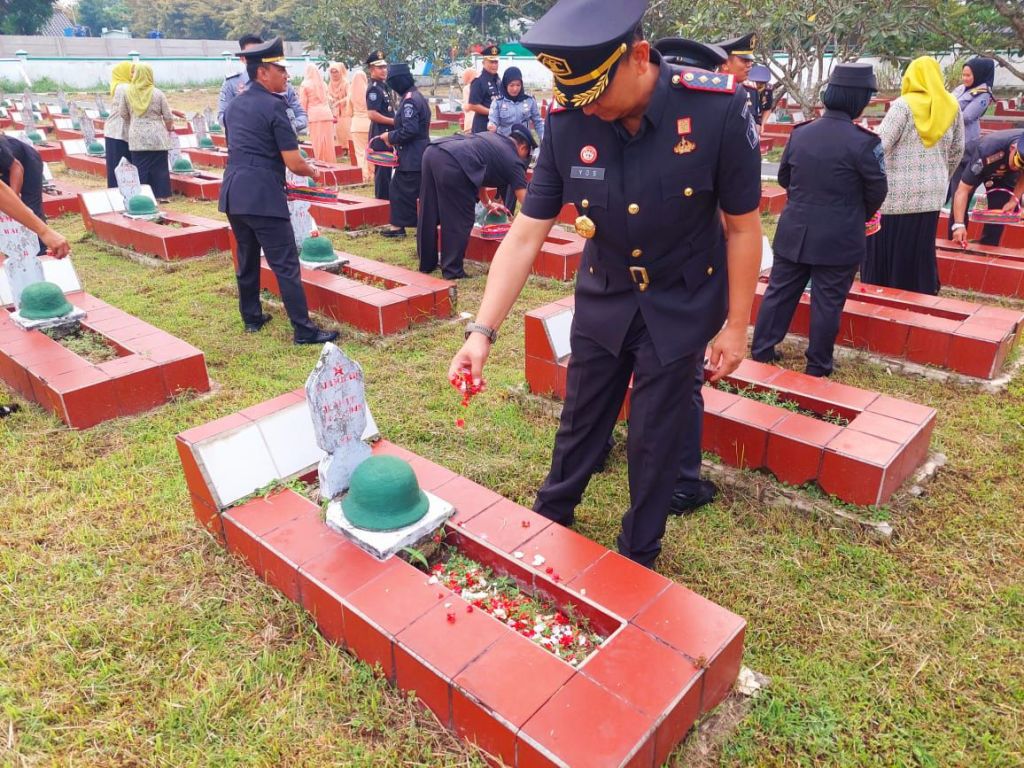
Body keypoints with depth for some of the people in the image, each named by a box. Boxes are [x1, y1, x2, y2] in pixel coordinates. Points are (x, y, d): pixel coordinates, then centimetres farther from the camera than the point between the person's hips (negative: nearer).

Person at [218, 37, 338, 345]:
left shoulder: (234, 104, 15)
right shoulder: (273, 105, -9)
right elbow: (294, 163, -13)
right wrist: (313, 171, 8)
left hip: (233, 192, 8)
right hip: (263, 195, -8)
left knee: (247, 258, 18)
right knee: (285, 264, -6)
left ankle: (251, 318, 27)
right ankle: (304, 330, -4)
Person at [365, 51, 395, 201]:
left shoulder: (383, 85, 14)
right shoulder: (374, 88, -14)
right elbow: (372, 114, -23)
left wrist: (395, 119, 7)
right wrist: (394, 121, -18)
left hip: (387, 132, 9)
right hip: (380, 133, -9)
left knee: (387, 167, 15)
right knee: (382, 169, -4)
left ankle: (387, 197, 24)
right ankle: (382, 199, 2)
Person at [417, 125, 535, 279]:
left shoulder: (492, 138, 32)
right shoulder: (513, 160, 11)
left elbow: (477, 171, 42)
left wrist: (487, 203, 51)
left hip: (432, 152, 9)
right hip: (451, 164, -9)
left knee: (428, 215, 18)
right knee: (459, 222, 5)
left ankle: (426, 264, 32)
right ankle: (452, 272, 13)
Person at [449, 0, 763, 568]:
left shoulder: (717, 110, -24)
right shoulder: (566, 123, -17)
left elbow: (742, 226, -13)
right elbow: (525, 234, -16)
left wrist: (735, 325, -8)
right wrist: (482, 330, -23)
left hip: (681, 306, -2)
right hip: (603, 297, 3)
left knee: (655, 437, 8)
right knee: (580, 419, 17)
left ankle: (638, 556, 33)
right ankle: (548, 521, 44)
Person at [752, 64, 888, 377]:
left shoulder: (800, 133, 0)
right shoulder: (863, 142, -13)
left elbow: (784, 177, 11)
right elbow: (877, 191, -4)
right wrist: (858, 216, 15)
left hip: (794, 232, 4)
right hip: (839, 239, -4)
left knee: (779, 292, 13)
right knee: (827, 302, 5)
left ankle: (761, 351, 21)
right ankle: (818, 366, 15)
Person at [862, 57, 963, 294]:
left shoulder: (903, 105, -8)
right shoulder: (951, 107, 7)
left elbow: (881, 145, -15)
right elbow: (957, 150, 14)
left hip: (896, 192, -5)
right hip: (931, 194, 5)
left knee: (884, 250, 5)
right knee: (920, 252, 13)